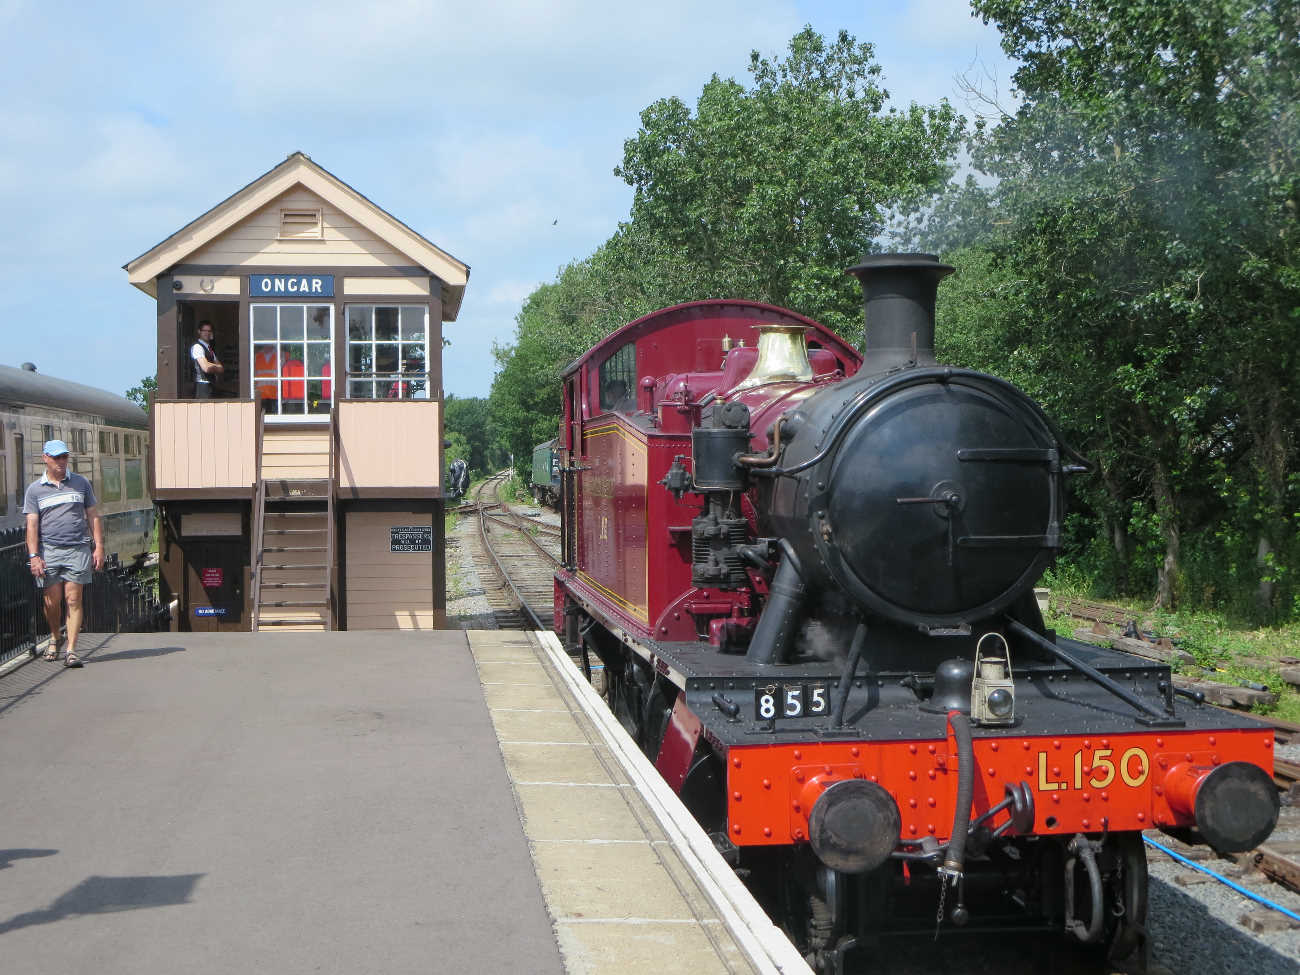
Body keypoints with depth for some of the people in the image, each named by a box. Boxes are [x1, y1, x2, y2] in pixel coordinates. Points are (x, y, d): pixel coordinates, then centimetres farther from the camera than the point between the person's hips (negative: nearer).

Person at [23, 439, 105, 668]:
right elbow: (32, 524, 2)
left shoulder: (81, 483, 11)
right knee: (52, 601, 2)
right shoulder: (34, 490, 8)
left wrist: (99, 547, 4)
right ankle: (54, 639, 29)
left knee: (74, 599, -6)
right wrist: (33, 556, -8)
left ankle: (71, 650, -4)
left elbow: (93, 517, 13)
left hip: (78, 549, 0)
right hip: (48, 550, 0)